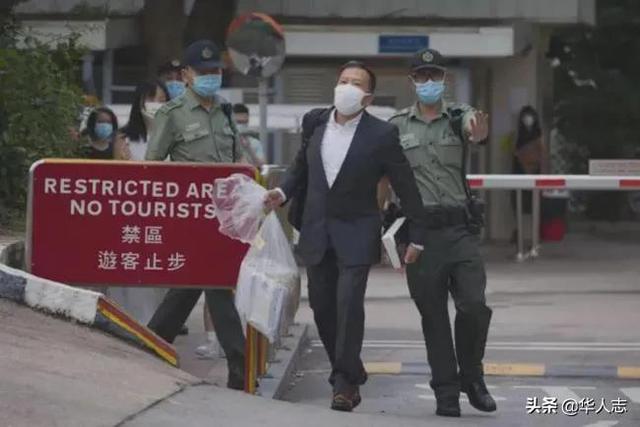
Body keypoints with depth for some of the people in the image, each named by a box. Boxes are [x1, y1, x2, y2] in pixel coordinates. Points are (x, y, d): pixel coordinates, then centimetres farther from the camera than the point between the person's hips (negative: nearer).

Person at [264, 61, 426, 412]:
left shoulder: (381, 135, -9)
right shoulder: (314, 123, 3)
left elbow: (406, 187, -4)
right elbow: (301, 167, 18)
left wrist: (416, 236, -4)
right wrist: (284, 192, -1)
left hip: (356, 234, -5)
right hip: (317, 233, 5)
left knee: (349, 301, -18)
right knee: (322, 307, 8)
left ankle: (344, 382, -11)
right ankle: (349, 376, 23)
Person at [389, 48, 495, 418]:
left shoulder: (459, 118, 5)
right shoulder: (397, 127, 8)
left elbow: (475, 130, -20)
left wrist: (479, 133, -45)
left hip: (460, 229, 0)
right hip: (420, 231, 0)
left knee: (474, 306, -9)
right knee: (434, 317, 3)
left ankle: (471, 376, 14)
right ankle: (446, 391, 12)